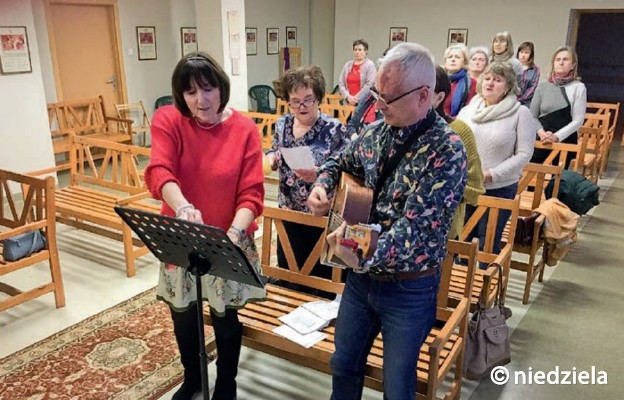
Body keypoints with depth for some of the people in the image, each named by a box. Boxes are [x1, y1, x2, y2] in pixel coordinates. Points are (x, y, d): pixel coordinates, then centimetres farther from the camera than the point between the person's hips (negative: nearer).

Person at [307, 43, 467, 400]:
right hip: (361, 276, 6)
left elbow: (416, 227, -29)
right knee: (343, 365, 22)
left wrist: (365, 256, -44)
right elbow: (340, 162, 18)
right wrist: (322, 186, -4)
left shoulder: (447, 151, -21)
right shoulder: (377, 132, -1)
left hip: (409, 289, -5)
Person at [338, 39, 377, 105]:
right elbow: (341, 83, 10)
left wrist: (356, 98, -11)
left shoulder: (370, 65, 0)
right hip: (349, 102, 4)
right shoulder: (347, 65, 14)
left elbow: (369, 85, -9)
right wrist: (348, 96, -6)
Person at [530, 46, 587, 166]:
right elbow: (532, 116, 6)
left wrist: (557, 136, -19)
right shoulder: (542, 86, 6)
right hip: (541, 140, 2)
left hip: (565, 141, -2)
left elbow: (578, 120, -7)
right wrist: (541, 132, -12)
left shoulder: (578, 87, -1)